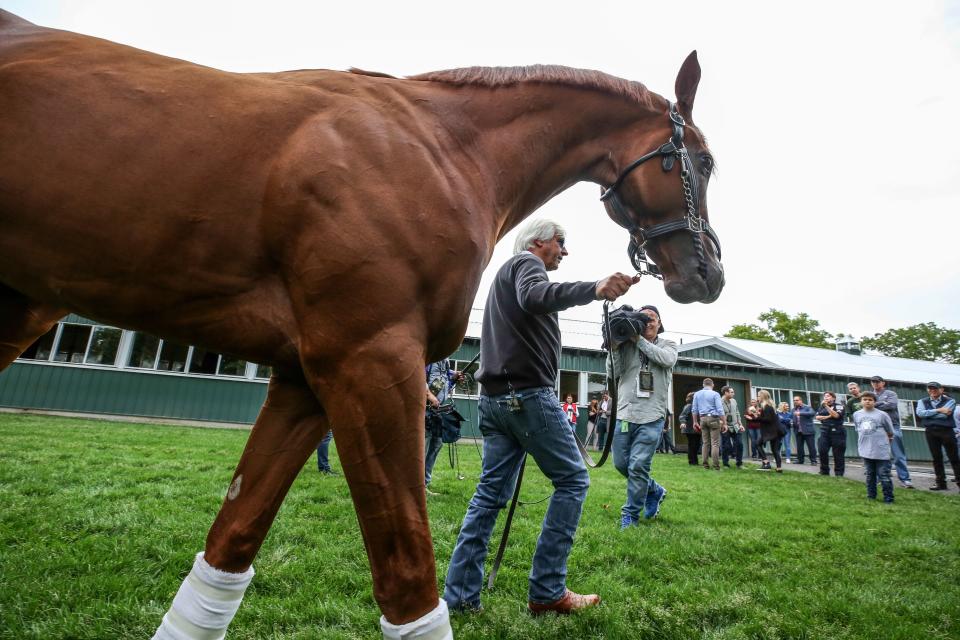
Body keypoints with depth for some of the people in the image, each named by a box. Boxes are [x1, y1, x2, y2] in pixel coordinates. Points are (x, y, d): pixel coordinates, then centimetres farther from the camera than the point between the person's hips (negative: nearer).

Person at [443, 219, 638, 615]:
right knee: (573, 479, 2)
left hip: (495, 397, 9)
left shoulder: (506, 273, 28)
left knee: (491, 491, 9)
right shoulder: (526, 261, -1)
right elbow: (534, 297, -25)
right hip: (527, 393, -9)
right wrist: (594, 289, -38)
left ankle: (459, 595, 11)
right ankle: (547, 591, 5)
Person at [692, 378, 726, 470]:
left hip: (702, 419, 4)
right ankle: (716, 465, -5)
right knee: (715, 443, -2)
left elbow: (694, 410, 9)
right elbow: (720, 410, -8)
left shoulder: (696, 394, 8)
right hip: (713, 418, -4)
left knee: (705, 443, 10)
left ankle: (705, 464, 11)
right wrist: (724, 423, -5)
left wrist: (695, 422, 16)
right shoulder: (715, 394, -4)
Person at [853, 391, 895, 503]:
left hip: (881, 451, -3)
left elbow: (890, 432, 6)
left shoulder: (882, 415, -6)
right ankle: (871, 496, 23)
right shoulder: (856, 414, 4)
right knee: (870, 475, 13)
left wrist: (882, 440, 13)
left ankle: (888, 498, 9)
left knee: (884, 476, -1)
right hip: (866, 450, 3)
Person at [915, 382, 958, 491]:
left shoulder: (950, 401, 2)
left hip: (946, 431, -2)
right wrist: (938, 410, -14)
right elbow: (920, 413, -10)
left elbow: (945, 415, -14)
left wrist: (928, 414, -7)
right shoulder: (922, 402, 9)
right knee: (936, 458, 7)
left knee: (953, 457, 3)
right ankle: (941, 482, 14)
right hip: (930, 432, 2)